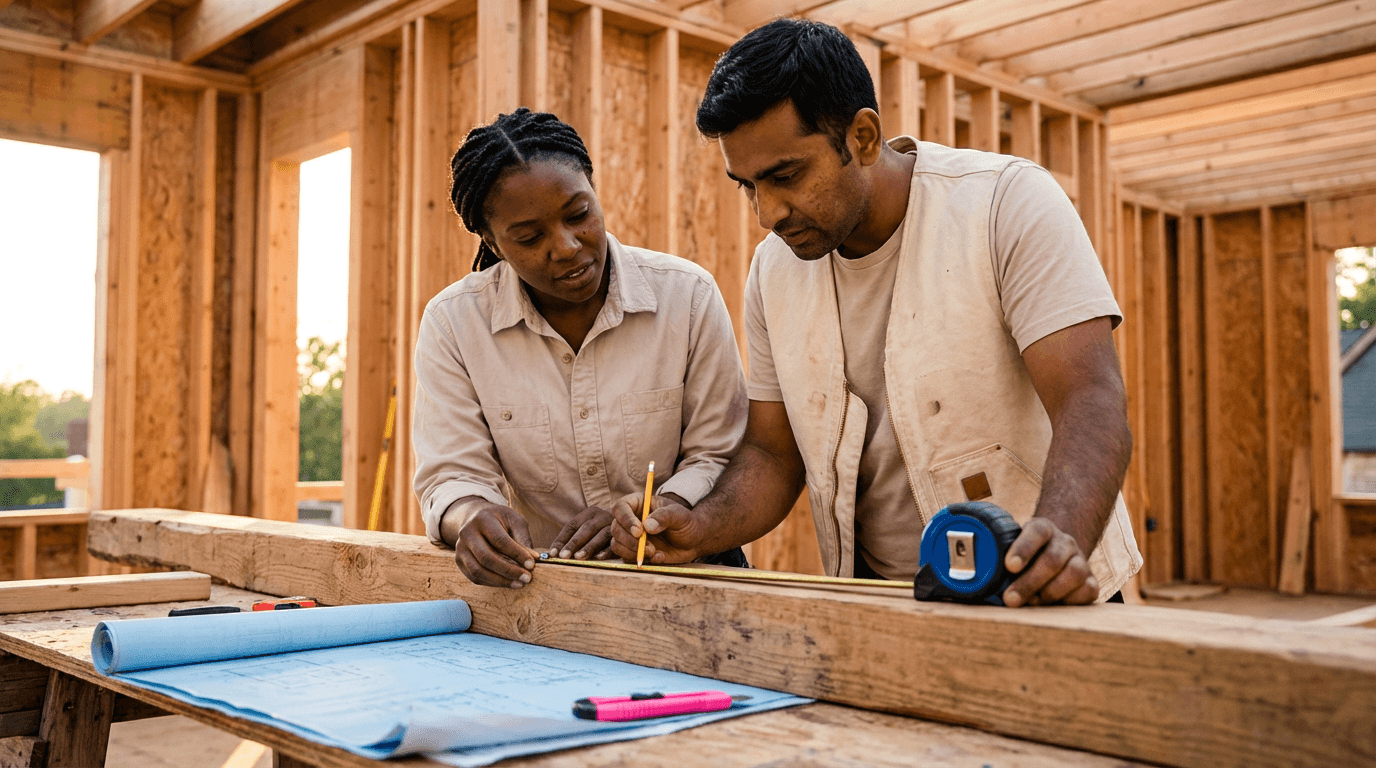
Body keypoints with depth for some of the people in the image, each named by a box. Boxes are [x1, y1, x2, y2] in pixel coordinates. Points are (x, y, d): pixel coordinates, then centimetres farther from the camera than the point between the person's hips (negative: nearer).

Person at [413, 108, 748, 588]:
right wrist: (471, 516, -27)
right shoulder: (452, 323, -4)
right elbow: (453, 475, -3)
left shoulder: (688, 295, -5)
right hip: (541, 586, 3)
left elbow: (718, 456, -2)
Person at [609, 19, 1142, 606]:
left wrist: (1061, 543, -35)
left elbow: (1090, 402, -17)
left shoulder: (1009, 201, -8)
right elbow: (772, 453, 11)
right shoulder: (773, 271, 5)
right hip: (878, 606, 2)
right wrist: (699, 530, -8)